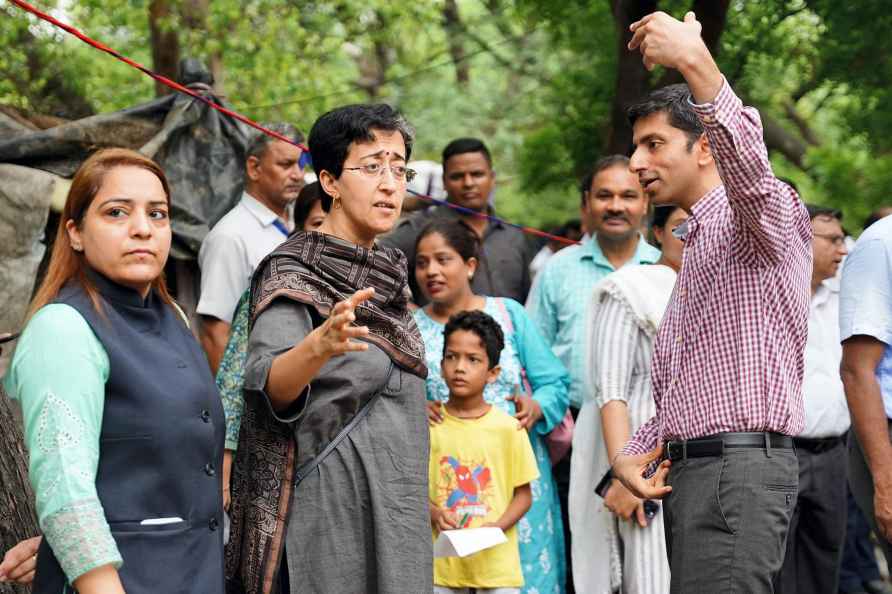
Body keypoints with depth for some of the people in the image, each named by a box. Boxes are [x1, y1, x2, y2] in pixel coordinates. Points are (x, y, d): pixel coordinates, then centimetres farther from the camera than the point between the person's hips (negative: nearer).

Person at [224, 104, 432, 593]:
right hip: (328, 513, -7)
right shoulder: (293, 274, -10)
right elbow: (270, 383, -29)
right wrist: (319, 346, -46)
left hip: (391, 514, 7)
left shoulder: (387, 277, 12)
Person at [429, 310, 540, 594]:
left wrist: (497, 527, -14)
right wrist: (433, 513, -13)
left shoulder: (507, 427, -3)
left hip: (495, 560, -1)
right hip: (442, 558, 1)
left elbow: (523, 494, 2)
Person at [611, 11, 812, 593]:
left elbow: (749, 170, -30)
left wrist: (696, 63, -43)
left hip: (738, 468, -9)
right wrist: (634, 454, 10)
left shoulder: (766, 216, -3)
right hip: (686, 470, 9)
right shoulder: (698, 243, 26)